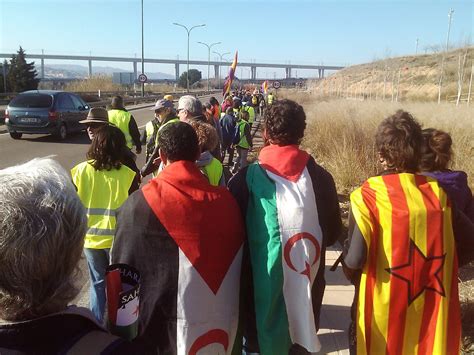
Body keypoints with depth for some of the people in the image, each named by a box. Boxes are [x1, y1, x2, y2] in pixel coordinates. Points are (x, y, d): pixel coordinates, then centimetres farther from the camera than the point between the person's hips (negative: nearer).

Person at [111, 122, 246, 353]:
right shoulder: (225, 201, -9)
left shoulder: (139, 204, -17)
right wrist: (235, 326, 12)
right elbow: (238, 268, -1)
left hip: (162, 326, -2)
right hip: (221, 325, 3)